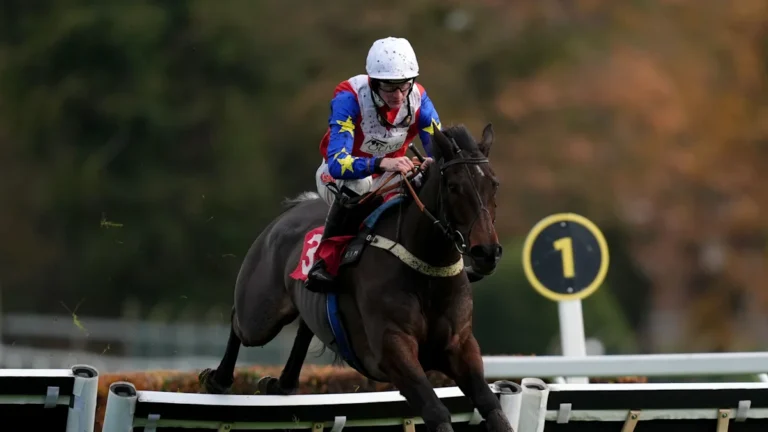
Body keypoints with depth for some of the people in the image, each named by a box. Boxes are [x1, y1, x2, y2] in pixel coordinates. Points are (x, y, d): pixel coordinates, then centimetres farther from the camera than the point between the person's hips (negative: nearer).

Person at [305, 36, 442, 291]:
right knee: (356, 185, -38)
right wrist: (381, 163, -58)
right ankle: (324, 261, -26)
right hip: (337, 174, -4)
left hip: (390, 177, 4)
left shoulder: (418, 98, -19)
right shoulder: (349, 97, -31)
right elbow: (337, 163, -41)